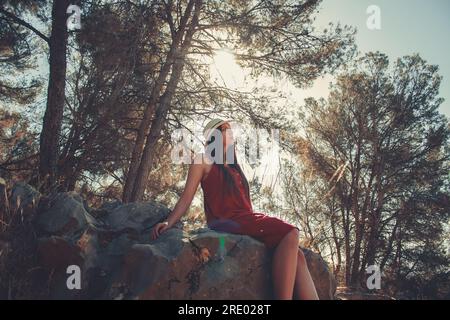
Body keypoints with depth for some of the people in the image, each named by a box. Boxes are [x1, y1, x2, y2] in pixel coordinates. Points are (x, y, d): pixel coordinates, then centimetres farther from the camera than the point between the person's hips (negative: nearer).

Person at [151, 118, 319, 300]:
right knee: (290, 234, -27)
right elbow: (187, 197, 4)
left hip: (246, 220, 7)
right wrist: (169, 222, -10)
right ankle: (283, 297, -34)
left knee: (297, 255, -17)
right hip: (226, 222, -7)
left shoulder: (234, 168, 30)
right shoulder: (204, 161, 11)